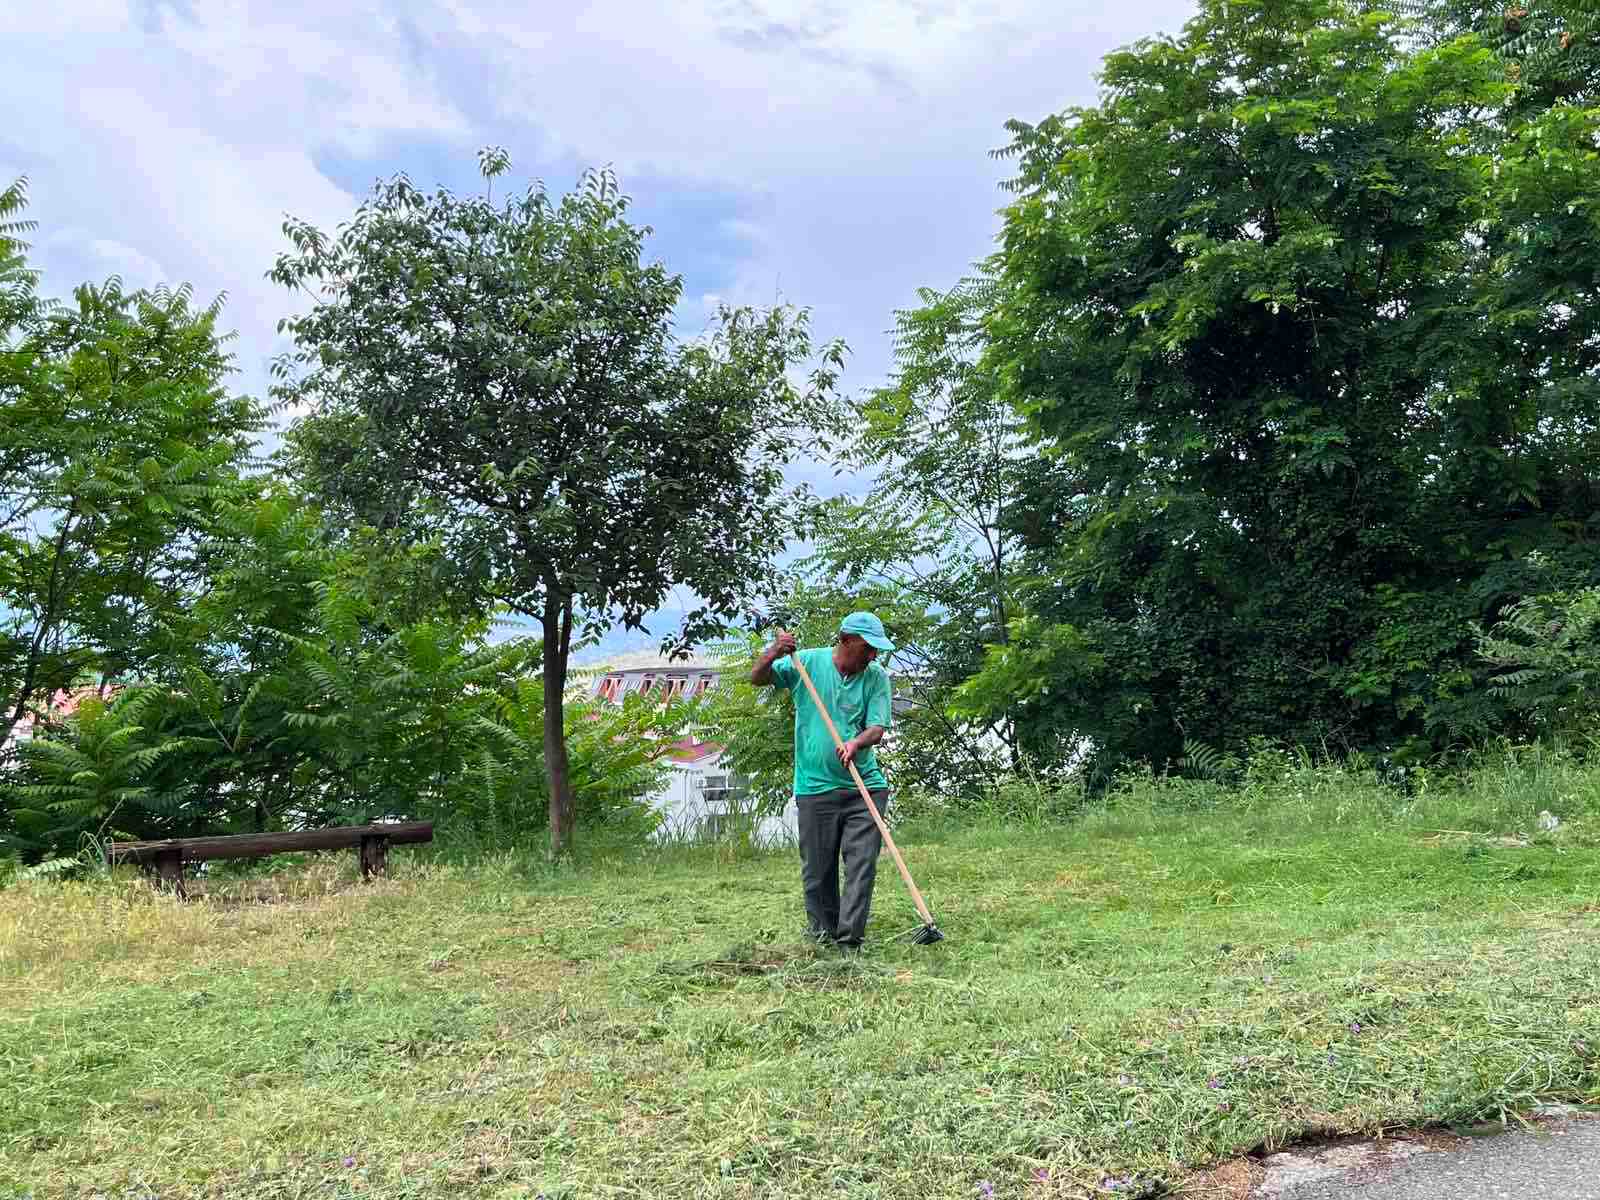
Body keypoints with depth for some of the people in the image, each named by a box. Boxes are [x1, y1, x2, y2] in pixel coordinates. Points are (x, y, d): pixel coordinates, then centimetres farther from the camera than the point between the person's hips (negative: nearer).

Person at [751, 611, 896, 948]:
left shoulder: (877, 677, 0)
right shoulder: (806, 662, -1)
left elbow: (878, 727, -8)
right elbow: (757, 679, 4)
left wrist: (857, 743, -30)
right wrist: (773, 654, -17)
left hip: (865, 785, 1)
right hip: (816, 786, -1)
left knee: (862, 865, -5)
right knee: (818, 870, 7)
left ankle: (850, 938, 0)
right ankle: (823, 936, 20)